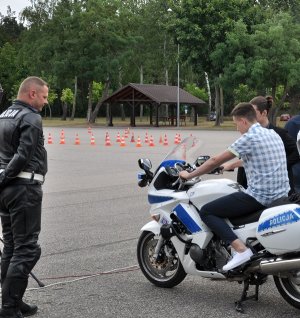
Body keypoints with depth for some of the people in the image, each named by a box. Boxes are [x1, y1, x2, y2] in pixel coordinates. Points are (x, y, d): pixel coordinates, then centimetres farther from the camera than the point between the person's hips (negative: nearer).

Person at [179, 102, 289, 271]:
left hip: (259, 195, -9)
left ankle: (240, 249, -19)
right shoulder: (273, 134, 13)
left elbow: (216, 161, -7)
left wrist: (189, 175, 4)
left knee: (206, 212, -4)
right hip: (281, 195, 9)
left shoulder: (249, 138, -11)